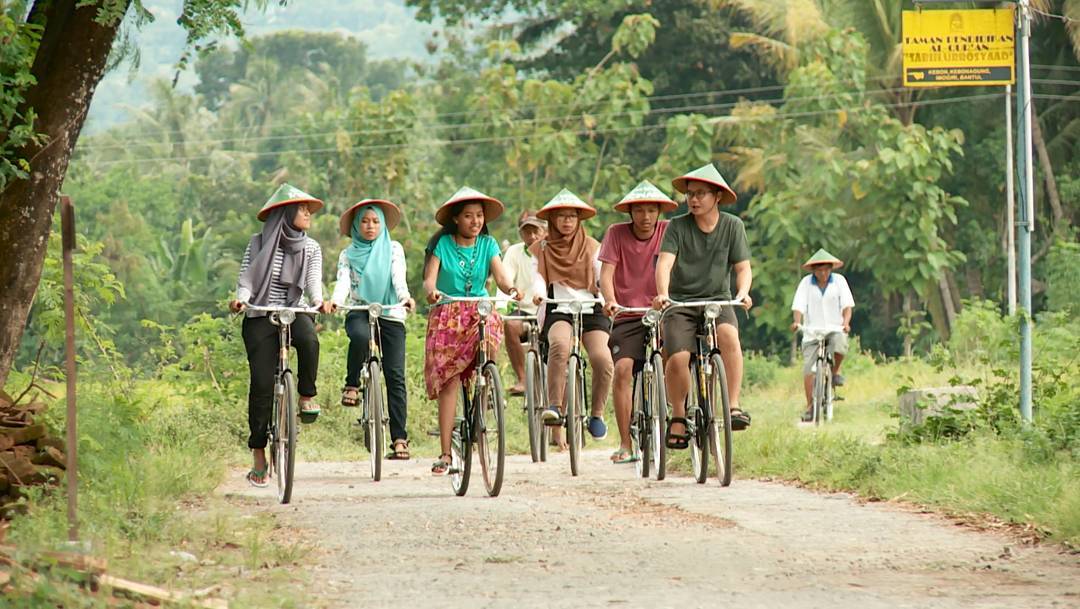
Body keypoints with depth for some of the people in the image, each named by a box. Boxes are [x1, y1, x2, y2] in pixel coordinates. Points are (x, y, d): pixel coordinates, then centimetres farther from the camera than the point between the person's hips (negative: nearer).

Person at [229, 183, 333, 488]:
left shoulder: (311, 248, 7)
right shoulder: (258, 243, 2)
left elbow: (314, 280, -4)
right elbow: (246, 279, 0)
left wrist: (318, 301, -25)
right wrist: (241, 299, -22)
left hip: (295, 313, 1)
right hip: (260, 317, -1)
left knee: (309, 339, -36)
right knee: (262, 384, -8)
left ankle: (307, 395, -11)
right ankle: (258, 454, 1)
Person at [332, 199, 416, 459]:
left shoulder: (393, 249, 8)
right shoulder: (348, 255, 10)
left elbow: (398, 277, -6)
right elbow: (343, 282, -5)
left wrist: (405, 297, -28)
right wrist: (335, 301, -28)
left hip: (390, 315, 0)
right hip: (359, 313, 0)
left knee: (395, 376, -9)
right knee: (360, 337, -38)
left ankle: (399, 438, -9)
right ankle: (352, 385, -15)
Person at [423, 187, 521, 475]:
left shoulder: (487, 244, 6)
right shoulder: (442, 243, 0)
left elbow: (500, 276, -6)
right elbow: (429, 279, -10)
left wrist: (511, 289, -29)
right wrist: (431, 291, -33)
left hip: (479, 310, 2)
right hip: (447, 315, -2)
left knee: (489, 334, -33)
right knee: (449, 382, -9)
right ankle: (445, 453, -6)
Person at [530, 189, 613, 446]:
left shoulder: (592, 247, 15)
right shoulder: (541, 249, 14)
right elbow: (539, 279, 1)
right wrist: (538, 293, -22)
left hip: (591, 311, 1)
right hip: (558, 311, -1)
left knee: (602, 358, -26)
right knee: (559, 345, -36)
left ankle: (597, 413, -4)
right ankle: (555, 406, -31)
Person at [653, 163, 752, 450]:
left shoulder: (732, 226, 3)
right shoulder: (678, 226, -2)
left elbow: (743, 267, 1)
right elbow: (665, 262, -13)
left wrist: (742, 292, -21)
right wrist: (662, 294, -32)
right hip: (681, 302, 0)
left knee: (729, 335, -33)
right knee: (678, 358, -23)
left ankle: (733, 405, -28)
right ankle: (678, 416, 1)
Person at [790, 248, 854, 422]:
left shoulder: (839, 280, 3)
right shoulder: (806, 283, 1)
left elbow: (847, 305, -4)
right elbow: (799, 306, -6)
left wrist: (845, 322, -23)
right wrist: (797, 322, -27)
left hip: (835, 329, 0)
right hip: (812, 333, 0)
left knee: (839, 343, -34)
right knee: (808, 369, -11)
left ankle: (835, 371, -3)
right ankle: (810, 406, 0)